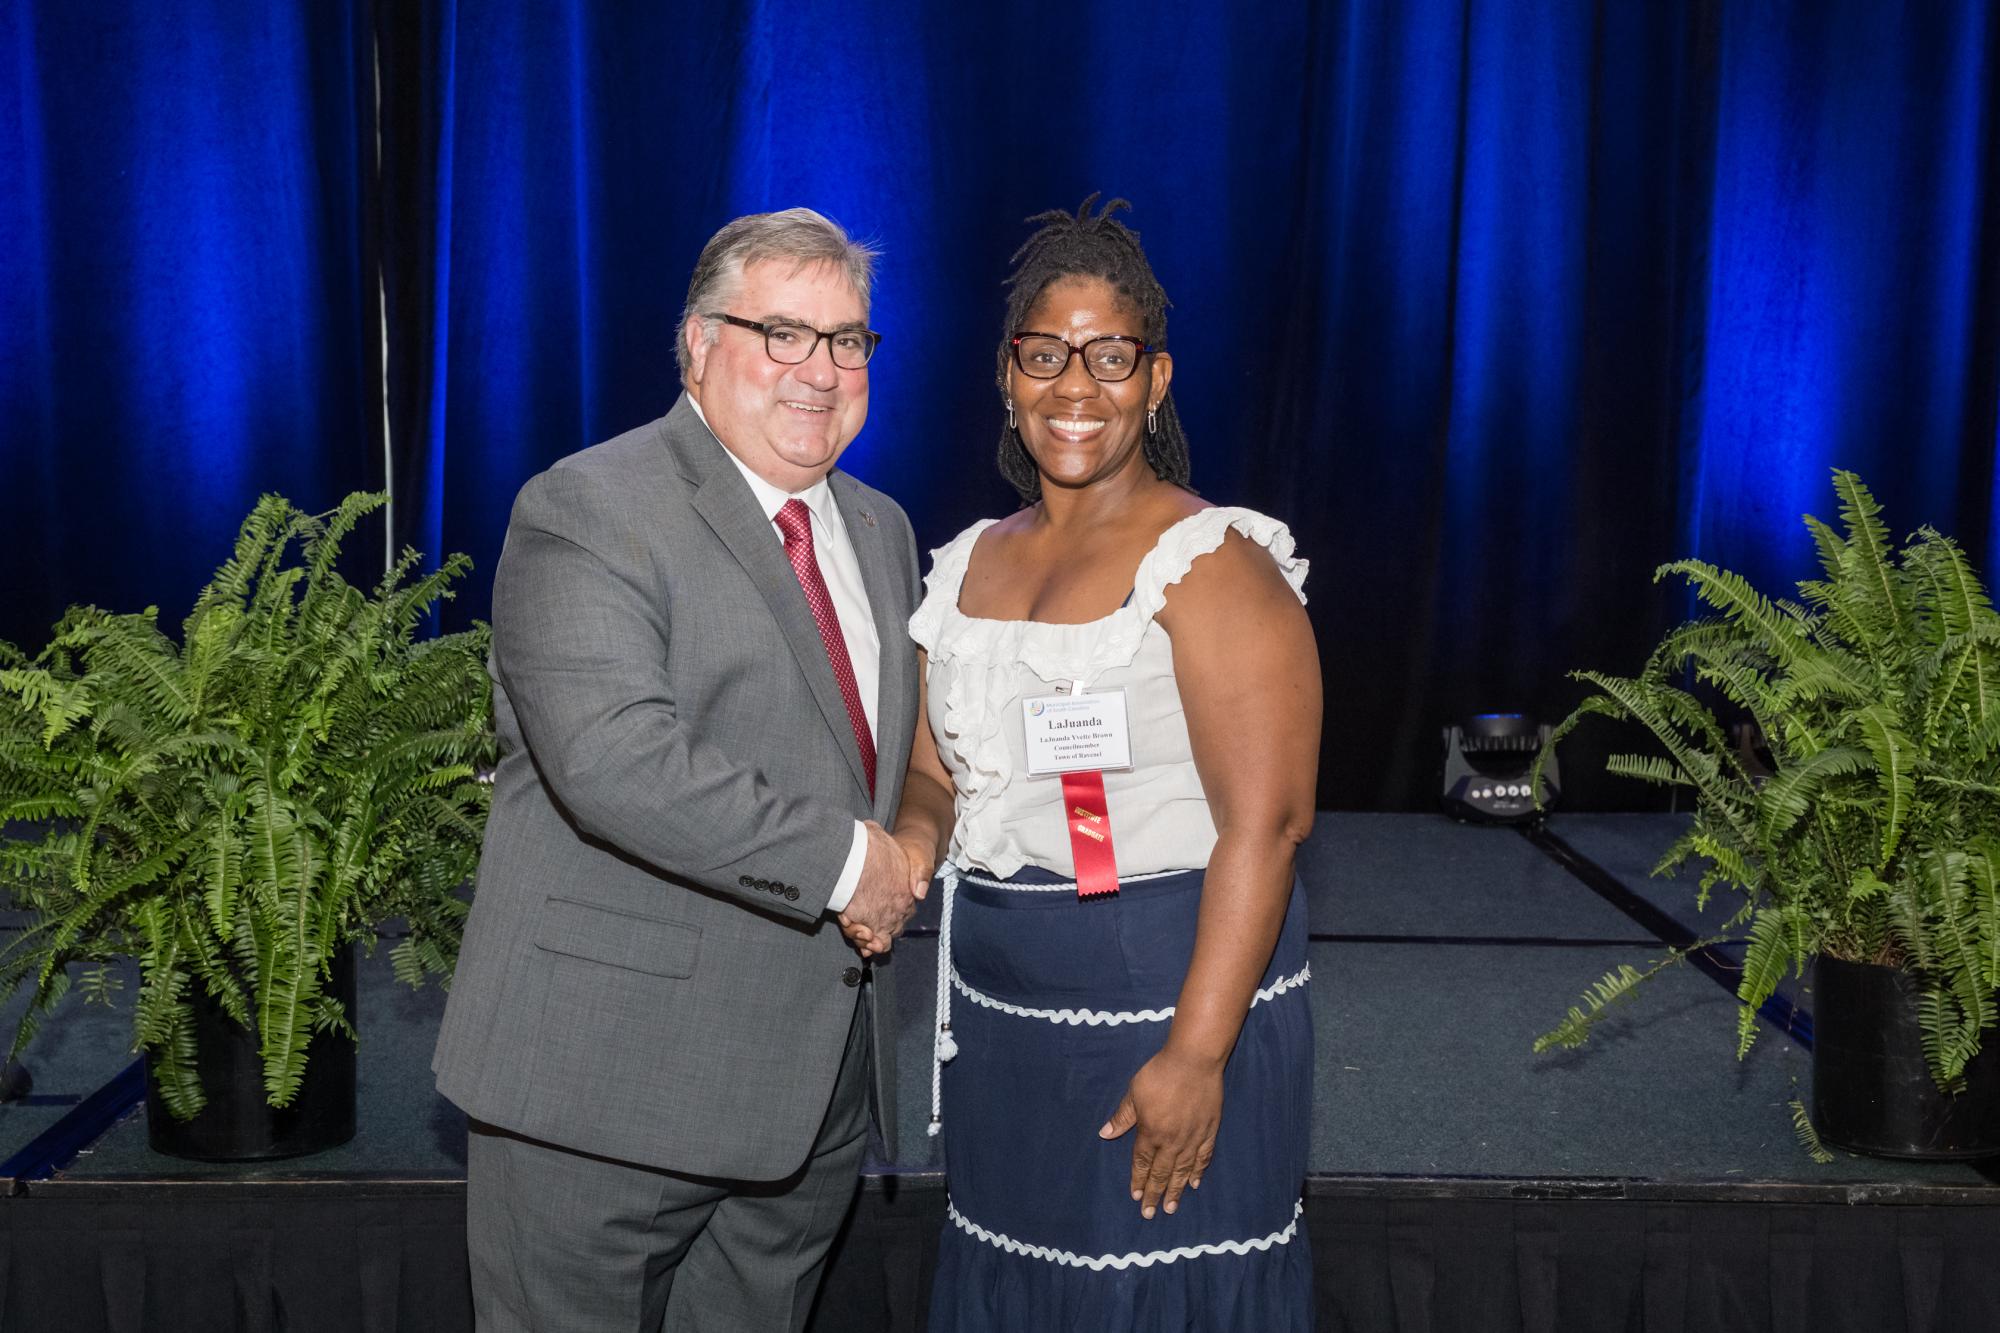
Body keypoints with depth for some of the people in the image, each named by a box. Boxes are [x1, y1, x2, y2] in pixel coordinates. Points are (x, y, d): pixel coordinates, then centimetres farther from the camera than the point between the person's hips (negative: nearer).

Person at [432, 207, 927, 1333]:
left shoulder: (882, 530, 13)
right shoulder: (588, 511, -12)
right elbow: (613, 757, -27)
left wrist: (900, 869, 3)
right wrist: (842, 858, -21)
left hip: (818, 1073, 7)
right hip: (609, 1074, -6)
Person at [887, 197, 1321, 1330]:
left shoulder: (1212, 566, -13)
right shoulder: (972, 564, 9)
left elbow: (1264, 823, -18)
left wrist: (1195, 1053, -22)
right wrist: (897, 863, -6)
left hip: (1172, 999, -6)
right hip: (1000, 1012, 6)